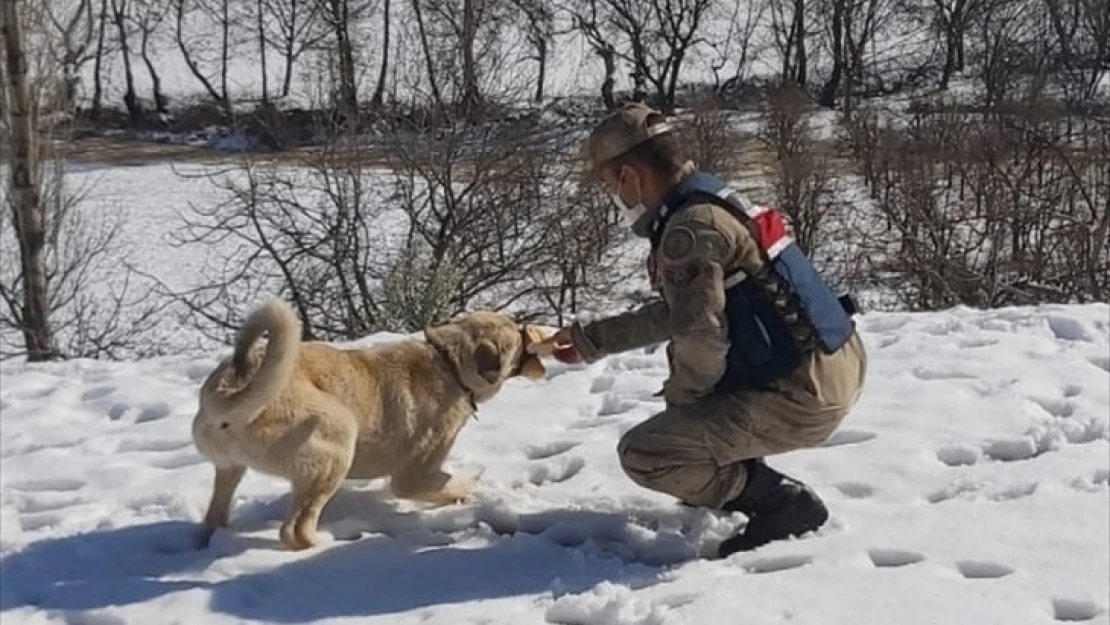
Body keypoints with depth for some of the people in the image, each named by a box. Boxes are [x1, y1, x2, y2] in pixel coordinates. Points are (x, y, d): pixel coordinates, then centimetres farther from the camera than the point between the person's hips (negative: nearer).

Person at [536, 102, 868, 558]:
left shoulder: (690, 228, -17)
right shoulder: (714, 203, 14)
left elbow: (701, 338, -23)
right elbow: (674, 313, 26)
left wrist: (677, 402, -2)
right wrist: (590, 339, 30)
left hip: (802, 396, -10)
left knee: (643, 452, -9)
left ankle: (784, 504, -4)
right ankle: (741, 483, 23)